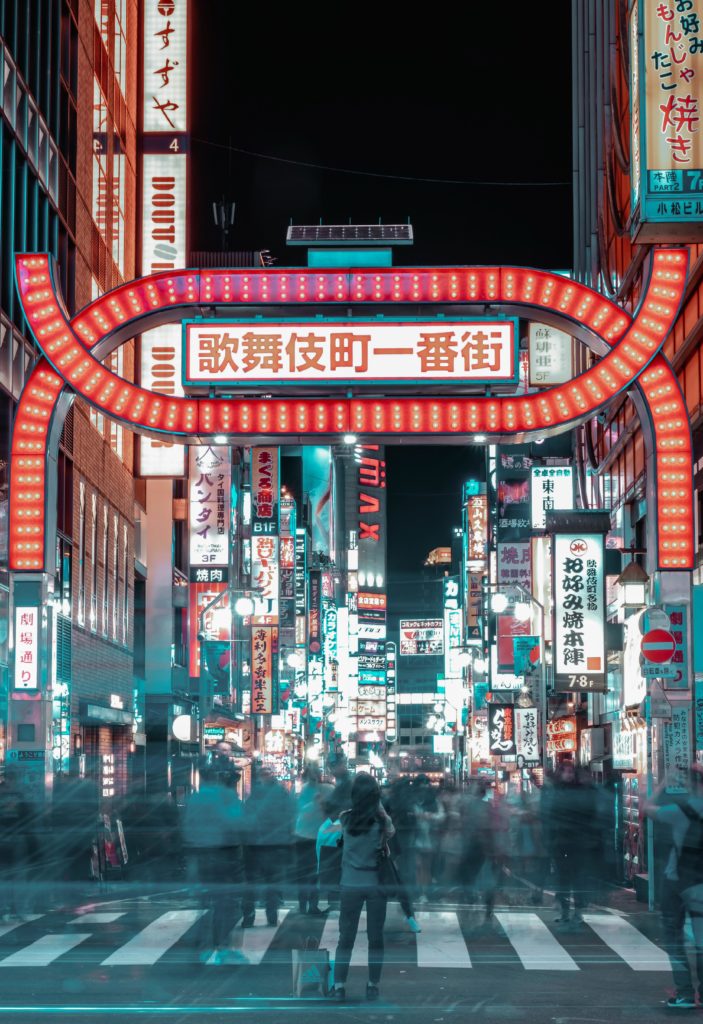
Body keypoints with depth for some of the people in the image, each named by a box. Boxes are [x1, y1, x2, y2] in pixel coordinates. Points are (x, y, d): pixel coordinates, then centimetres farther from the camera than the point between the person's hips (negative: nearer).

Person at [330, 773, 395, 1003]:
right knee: (375, 937, 8)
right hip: (376, 885, -1)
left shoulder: (345, 819, -6)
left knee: (345, 937, 5)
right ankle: (373, 986, 11)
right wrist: (378, 804, 14)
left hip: (351, 886, 1)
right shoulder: (382, 821, -9)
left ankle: (339, 986, 2)